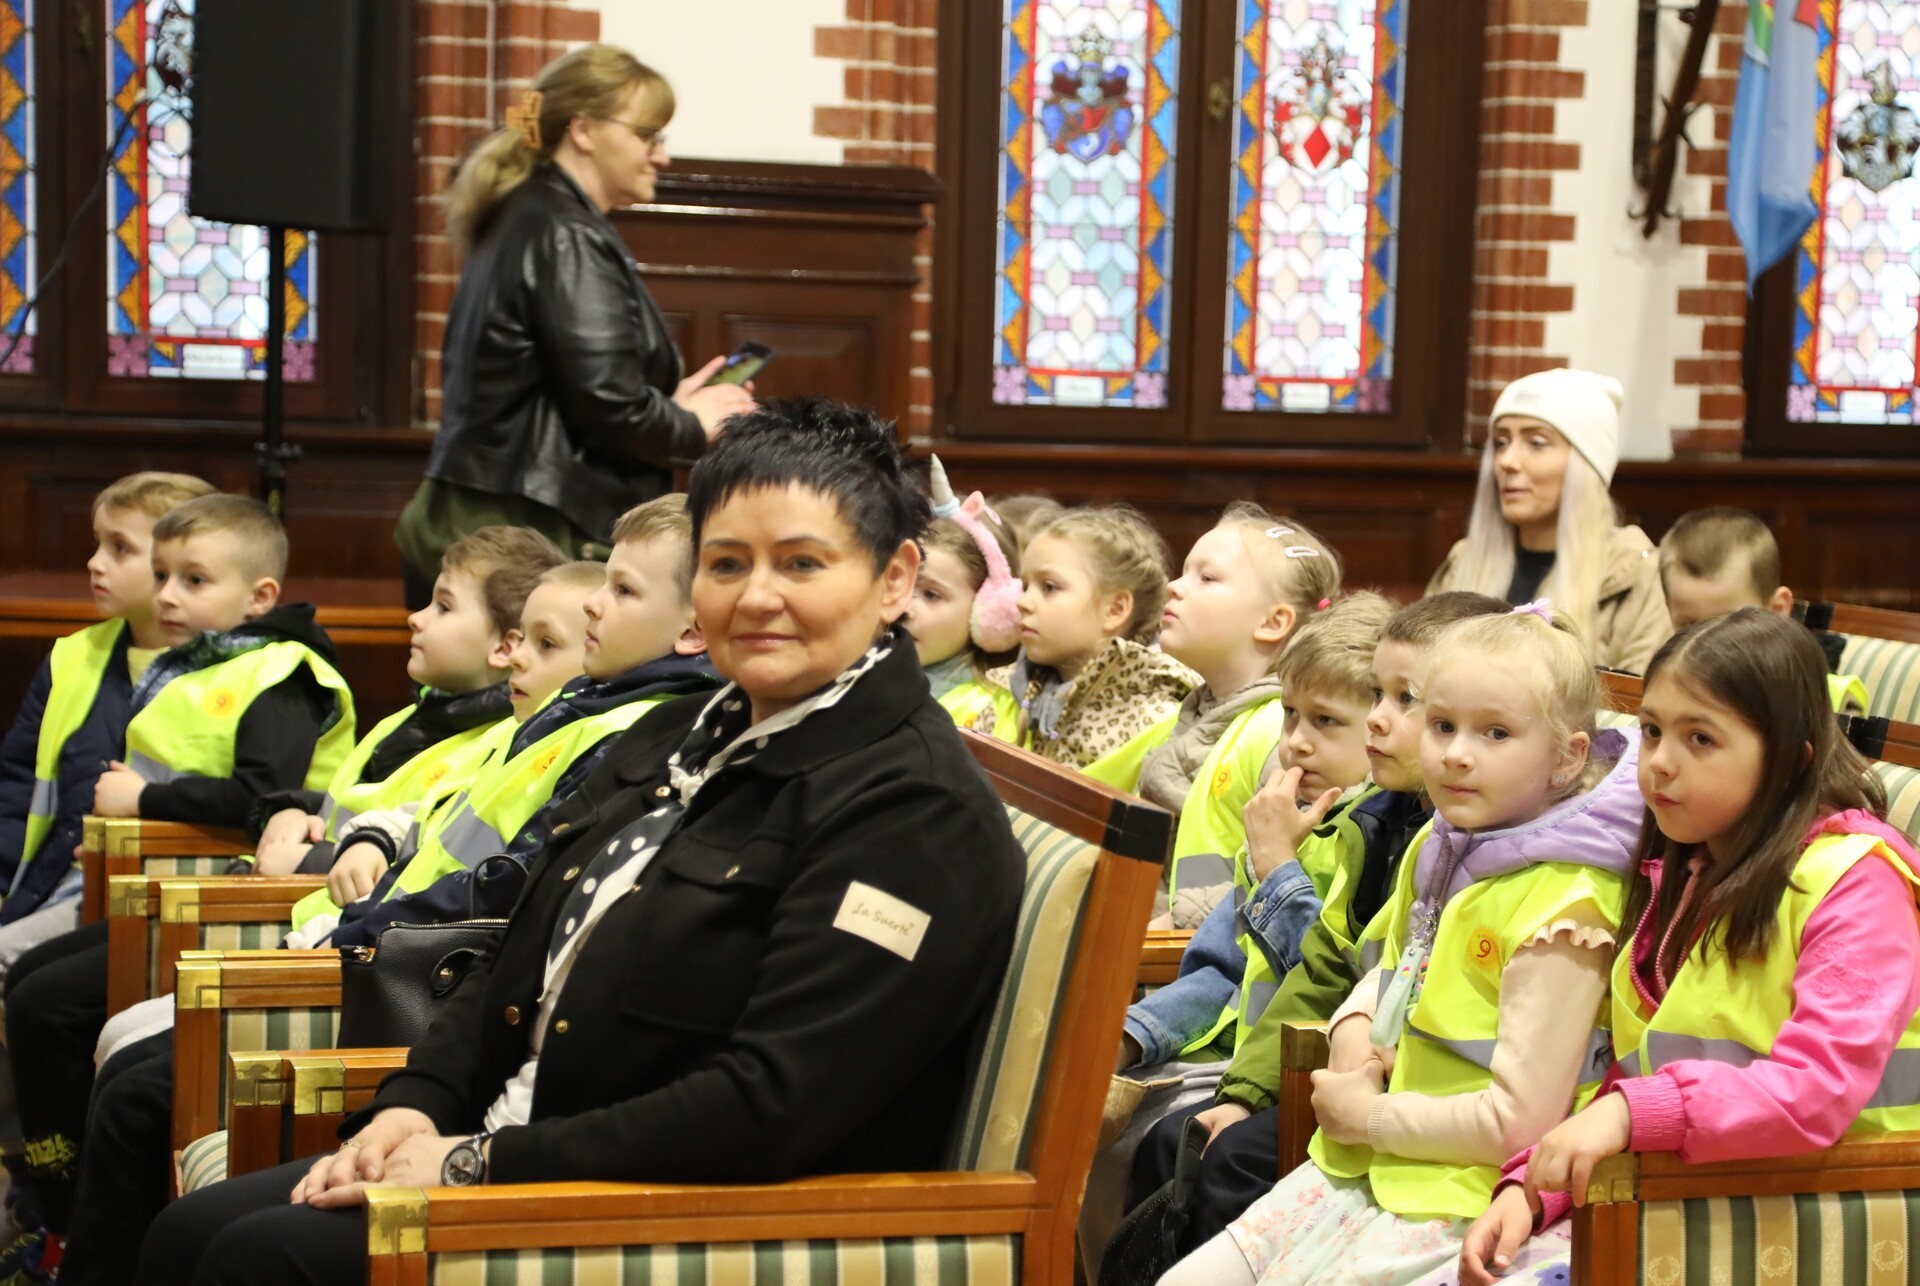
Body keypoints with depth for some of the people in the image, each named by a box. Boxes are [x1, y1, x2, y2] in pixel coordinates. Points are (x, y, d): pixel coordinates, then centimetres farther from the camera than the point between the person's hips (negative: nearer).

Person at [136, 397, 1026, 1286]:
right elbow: (518, 965, 20)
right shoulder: (678, 739, 15)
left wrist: (479, 1163, -19)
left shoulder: (919, 813, -15)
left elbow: (769, 1112, -23)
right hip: (520, 1155, 9)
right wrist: (416, 1108, 0)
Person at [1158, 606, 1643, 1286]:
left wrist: (1368, 1116, -11)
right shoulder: (1437, 853, 6)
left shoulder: (1559, 905, -20)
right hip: (1365, 1168, 8)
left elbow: (1521, 1122, -23)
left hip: (1461, 1199, -8)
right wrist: (1352, 1032, 3)